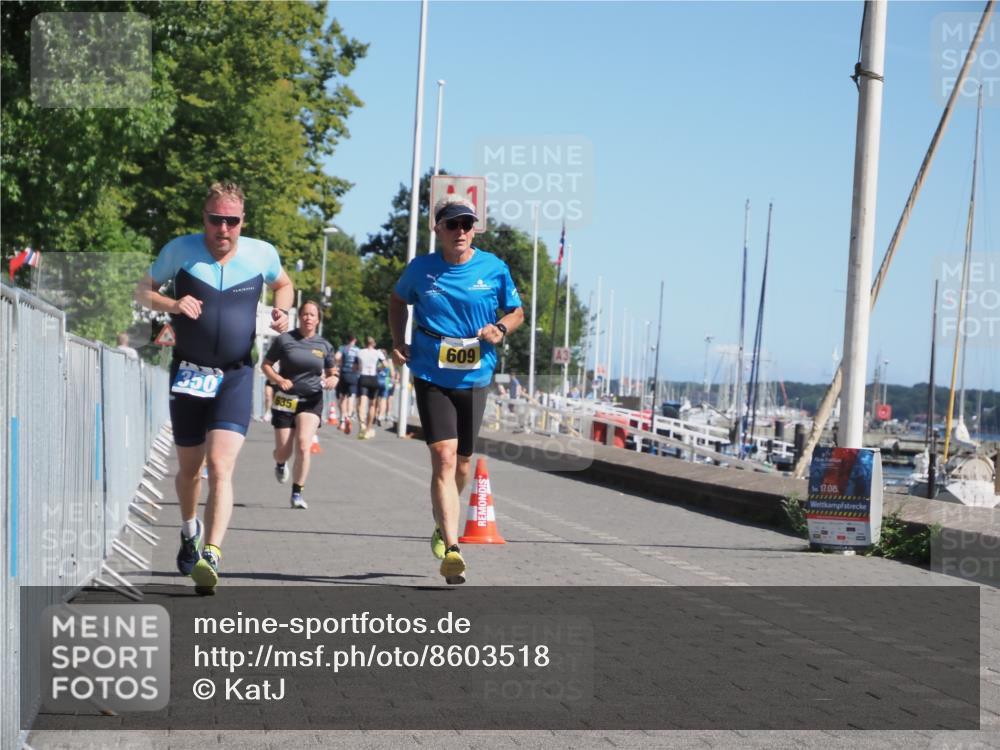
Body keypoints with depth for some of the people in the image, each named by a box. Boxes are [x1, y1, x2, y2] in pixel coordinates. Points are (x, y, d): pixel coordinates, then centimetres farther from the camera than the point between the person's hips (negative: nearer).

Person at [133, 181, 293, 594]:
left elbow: (283, 284, 21)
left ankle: (211, 556, -26)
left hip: (236, 377, -1)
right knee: (189, 468, 15)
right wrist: (172, 304, -14)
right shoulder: (180, 250, -4)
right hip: (188, 374, 1)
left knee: (220, 466, -18)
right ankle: (190, 531, 44)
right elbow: (143, 290, 7)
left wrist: (282, 311, -1)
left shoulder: (261, 253, 0)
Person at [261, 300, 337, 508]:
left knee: (303, 446, -19)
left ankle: (297, 493, -9)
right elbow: (266, 365, 4)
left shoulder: (324, 346, 6)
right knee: (284, 451, 4)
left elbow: (332, 373, 16)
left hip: (311, 401, 0)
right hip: (285, 400, 0)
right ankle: (280, 464, 44)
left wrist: (332, 380, -8)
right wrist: (279, 380, -14)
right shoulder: (284, 340, -1)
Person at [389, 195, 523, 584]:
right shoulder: (421, 269, -3)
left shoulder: (494, 268, -2)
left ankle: (443, 527, 42)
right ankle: (451, 550, -22)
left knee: (461, 465, 14)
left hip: (474, 380, 2)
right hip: (432, 378, -2)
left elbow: (516, 311, 11)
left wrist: (501, 328, -10)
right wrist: (398, 341, 5)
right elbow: (398, 299, 18)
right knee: (443, 457, -17)